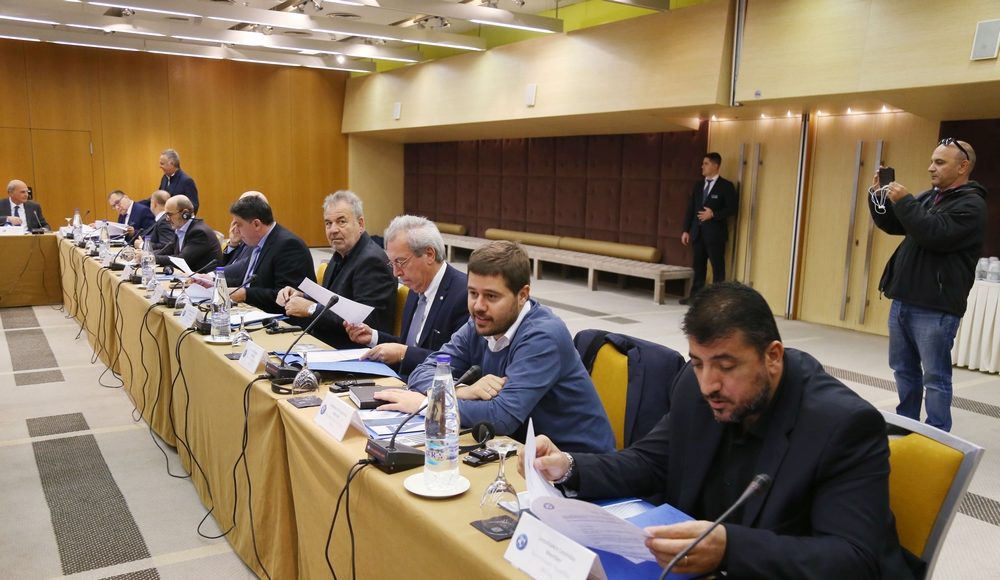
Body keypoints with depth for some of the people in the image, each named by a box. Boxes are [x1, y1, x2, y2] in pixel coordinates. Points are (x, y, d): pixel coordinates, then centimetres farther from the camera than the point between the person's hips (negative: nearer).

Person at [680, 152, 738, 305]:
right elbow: (691, 208, 13)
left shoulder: (726, 186, -4)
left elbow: (733, 208, -8)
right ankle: (695, 295, 16)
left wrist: (713, 214, -17)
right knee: (698, 266, 10)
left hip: (715, 233, -6)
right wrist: (686, 230, 8)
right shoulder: (698, 185, 14)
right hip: (697, 232, 6)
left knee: (718, 267, 0)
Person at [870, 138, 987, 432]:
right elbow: (892, 225, 19)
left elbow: (935, 235, -22)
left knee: (935, 377, -1)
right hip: (903, 300, 8)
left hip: (935, 308, -8)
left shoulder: (971, 205, -8)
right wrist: (880, 196, 3)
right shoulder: (928, 197, 15)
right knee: (904, 370, 15)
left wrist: (903, 201, -18)